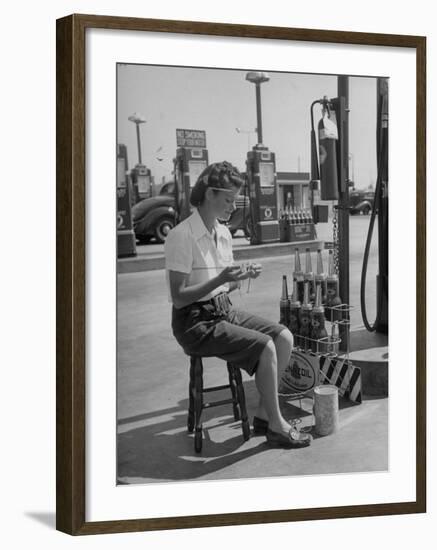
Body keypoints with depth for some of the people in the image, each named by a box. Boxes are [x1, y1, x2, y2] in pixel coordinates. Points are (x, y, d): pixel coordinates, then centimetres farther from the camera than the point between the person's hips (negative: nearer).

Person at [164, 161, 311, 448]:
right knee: (265, 347, -22)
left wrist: (243, 277, -4)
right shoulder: (182, 236, -17)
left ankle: (263, 415, 2)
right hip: (194, 322, -8)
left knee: (284, 337, -7)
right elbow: (179, 297, -19)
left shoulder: (224, 233, 9)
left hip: (223, 310, 8)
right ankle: (276, 427, -7)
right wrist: (220, 279, -28)